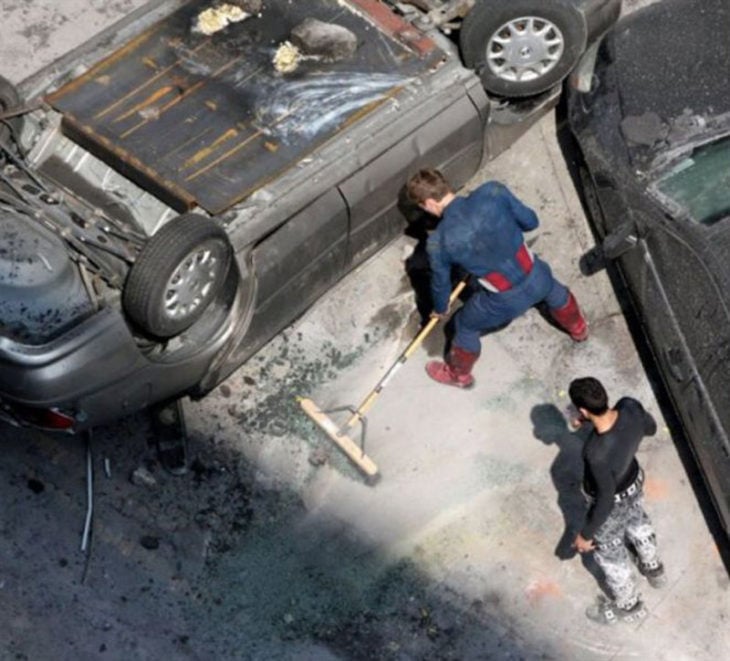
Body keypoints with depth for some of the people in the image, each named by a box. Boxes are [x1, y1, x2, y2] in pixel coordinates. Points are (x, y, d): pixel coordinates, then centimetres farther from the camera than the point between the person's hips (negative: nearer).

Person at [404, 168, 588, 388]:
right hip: (537, 278, 3)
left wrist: (440, 308, 22)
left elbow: (441, 281, -1)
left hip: (506, 301, -3)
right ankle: (578, 328, 71)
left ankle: (459, 375, 55)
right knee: (555, 292, 41)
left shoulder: (439, 242, -21)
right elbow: (530, 221, -3)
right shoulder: (492, 192, -19)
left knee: (465, 326, 28)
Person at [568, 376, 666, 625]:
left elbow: (607, 500, -29)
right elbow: (650, 428, -4)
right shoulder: (630, 407, -28)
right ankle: (653, 569, 67)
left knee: (609, 554, 24)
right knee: (636, 520, 37)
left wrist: (586, 534, -14)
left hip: (613, 502, -6)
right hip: (634, 480, 6)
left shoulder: (597, 453, -45)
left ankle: (629, 606, 51)